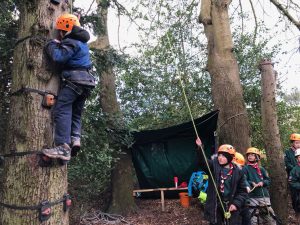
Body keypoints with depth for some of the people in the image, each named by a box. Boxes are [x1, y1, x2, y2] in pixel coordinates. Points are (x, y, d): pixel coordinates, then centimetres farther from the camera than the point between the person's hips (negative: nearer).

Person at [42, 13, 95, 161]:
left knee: (62, 111, -15)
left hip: (74, 79, -10)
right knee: (76, 113, 14)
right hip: (86, 80, 10)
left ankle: (63, 148, -24)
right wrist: (58, 44, 21)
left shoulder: (71, 41, -6)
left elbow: (58, 58, -17)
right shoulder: (81, 42, 25)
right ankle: (75, 139, -4)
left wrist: (52, 44, 1)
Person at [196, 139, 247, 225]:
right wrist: (200, 147, -37)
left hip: (231, 207, 0)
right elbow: (203, 161, -21)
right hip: (215, 206, 1)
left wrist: (236, 203, -10)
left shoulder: (238, 172, -2)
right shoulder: (214, 166, -2)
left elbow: (242, 191, 3)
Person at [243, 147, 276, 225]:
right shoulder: (245, 168, 0)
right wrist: (252, 183, -24)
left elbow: (268, 180, 10)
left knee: (270, 219, 12)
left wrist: (262, 182, -10)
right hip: (252, 197, -5)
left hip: (264, 196, 5)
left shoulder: (261, 169, 14)